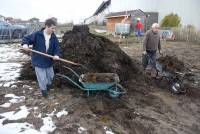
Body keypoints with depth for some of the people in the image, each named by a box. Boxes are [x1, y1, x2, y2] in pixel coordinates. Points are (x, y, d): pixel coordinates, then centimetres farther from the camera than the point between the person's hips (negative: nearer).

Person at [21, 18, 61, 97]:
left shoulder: (54, 37, -6)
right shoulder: (36, 35, -16)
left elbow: (56, 47, -5)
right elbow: (26, 39, -10)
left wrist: (56, 55, -25)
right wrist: (25, 44, -33)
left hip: (49, 61, 4)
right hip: (38, 61, -4)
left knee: (50, 76, 22)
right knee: (42, 79, 2)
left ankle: (48, 84, 55)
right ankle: (43, 89, 31)